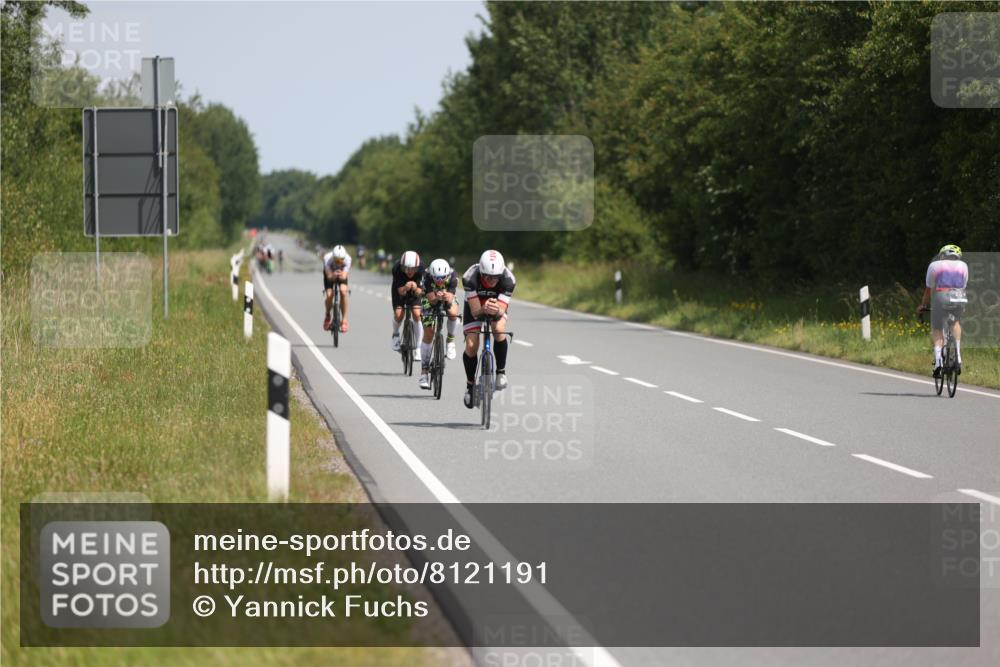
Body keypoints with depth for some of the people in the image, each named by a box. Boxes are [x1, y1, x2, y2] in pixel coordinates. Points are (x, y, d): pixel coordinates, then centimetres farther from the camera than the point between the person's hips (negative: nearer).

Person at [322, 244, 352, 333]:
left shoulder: (347, 258, -33)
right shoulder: (327, 258, -36)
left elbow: (344, 276, -35)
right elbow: (329, 277, -35)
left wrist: (342, 275, -57)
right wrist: (333, 275, -57)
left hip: (341, 273, 1)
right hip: (330, 273, 0)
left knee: (343, 291, -27)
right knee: (329, 295, -21)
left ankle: (344, 320, -20)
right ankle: (327, 316, 10)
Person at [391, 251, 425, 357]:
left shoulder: (420, 269, -32)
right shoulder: (397, 268, -33)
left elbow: (419, 292, -31)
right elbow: (400, 291, -33)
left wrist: (416, 288, -53)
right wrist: (405, 288, -54)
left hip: (414, 292, 0)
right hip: (400, 289, 0)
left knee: (417, 314, -18)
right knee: (398, 315, -18)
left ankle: (418, 348, -9)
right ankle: (395, 334, 17)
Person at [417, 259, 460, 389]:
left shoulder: (452, 277, -32)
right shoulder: (427, 276, -34)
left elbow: (451, 298, -36)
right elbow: (431, 299, -37)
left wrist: (448, 298, -59)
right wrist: (436, 297, -59)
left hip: (447, 300, 1)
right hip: (430, 301, 0)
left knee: (453, 313, -34)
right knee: (428, 333, -9)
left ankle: (450, 340, -6)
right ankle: (424, 371, 0)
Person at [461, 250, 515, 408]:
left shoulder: (508, 280, -35)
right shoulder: (470, 278, -37)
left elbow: (501, 311, -38)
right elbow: (475, 311, -37)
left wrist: (496, 311, -61)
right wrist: (484, 309, -59)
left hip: (497, 307, 0)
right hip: (475, 306, 0)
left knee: (499, 330, -30)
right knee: (471, 346, -13)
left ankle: (501, 372, -11)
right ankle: (470, 384, 10)